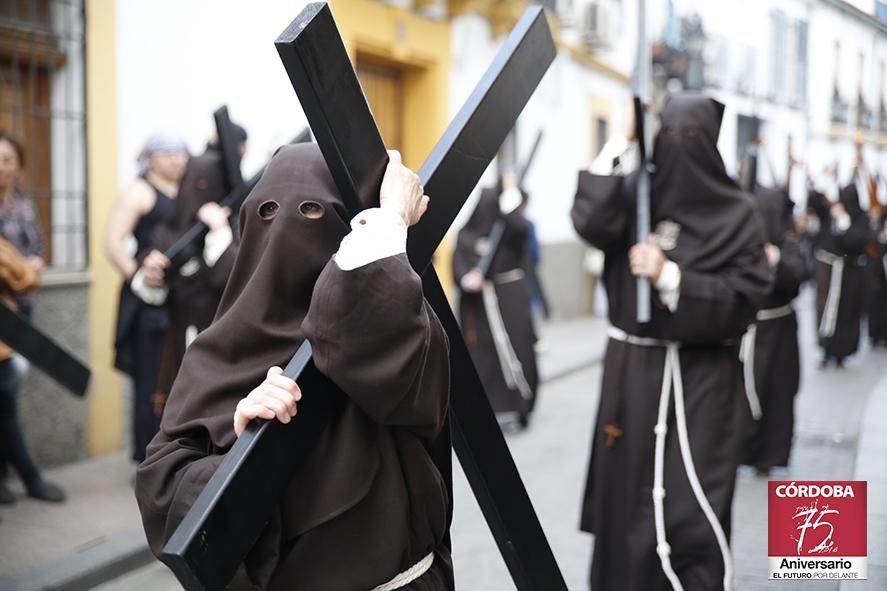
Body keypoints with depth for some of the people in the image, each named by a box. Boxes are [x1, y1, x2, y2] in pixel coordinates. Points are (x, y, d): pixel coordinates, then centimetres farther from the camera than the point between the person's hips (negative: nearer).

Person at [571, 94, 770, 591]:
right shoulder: (634, 192, 3)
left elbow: (745, 298, -10)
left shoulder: (736, 213, -4)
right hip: (633, 369, 3)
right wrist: (621, 144, -16)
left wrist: (670, 276, -21)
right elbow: (592, 222, -18)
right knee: (625, 495, 10)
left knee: (690, 509, -5)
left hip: (700, 379, -3)